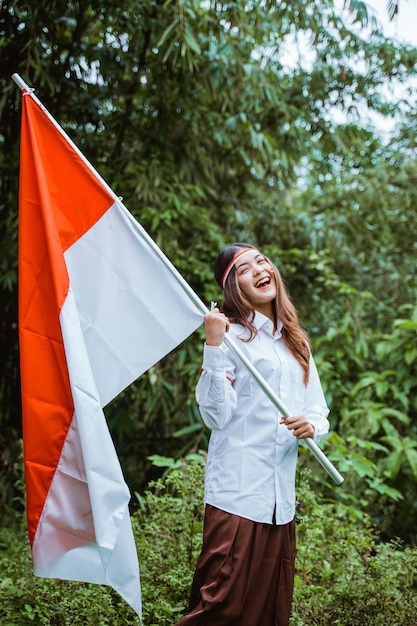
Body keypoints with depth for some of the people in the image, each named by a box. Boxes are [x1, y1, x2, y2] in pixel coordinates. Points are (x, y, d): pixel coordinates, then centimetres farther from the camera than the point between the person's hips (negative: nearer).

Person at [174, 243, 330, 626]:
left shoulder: (296, 342, 16)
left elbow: (319, 412, 16)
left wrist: (312, 426, -7)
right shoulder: (231, 334, -3)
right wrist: (213, 347, -18)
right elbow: (216, 416, -12)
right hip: (238, 493, -6)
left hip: (282, 497, 6)